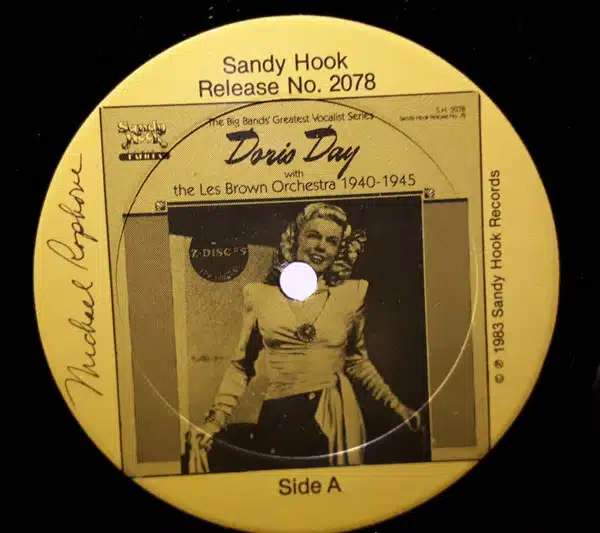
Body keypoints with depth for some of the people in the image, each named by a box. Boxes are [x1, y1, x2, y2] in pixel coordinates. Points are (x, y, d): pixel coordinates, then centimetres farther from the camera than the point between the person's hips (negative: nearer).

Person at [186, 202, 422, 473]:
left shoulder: (352, 293, 1)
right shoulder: (260, 295, -1)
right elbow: (242, 364, 5)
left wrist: (396, 405, 9)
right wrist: (213, 422, -5)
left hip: (337, 419, 1)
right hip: (278, 421, 0)